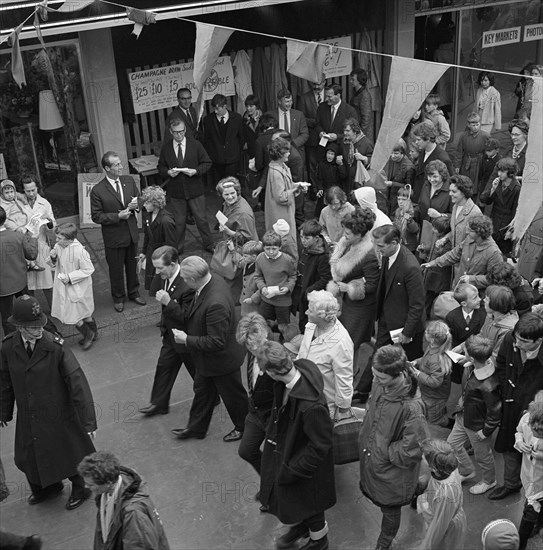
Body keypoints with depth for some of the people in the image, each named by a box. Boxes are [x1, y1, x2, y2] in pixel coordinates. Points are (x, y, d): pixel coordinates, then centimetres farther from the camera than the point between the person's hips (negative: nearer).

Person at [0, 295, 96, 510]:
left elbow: (77, 383, -23)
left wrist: (88, 422, -24)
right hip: (28, 418, 4)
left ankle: (80, 489, 47)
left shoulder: (56, 348, -25)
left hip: (58, 416, -4)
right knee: (27, 457, 21)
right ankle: (48, 487, 52)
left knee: (68, 454, 16)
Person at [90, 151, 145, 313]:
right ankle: (118, 298, 32)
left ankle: (134, 293, 41)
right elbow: (96, 216, -14)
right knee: (116, 269, 12)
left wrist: (136, 205, -11)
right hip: (114, 236, -4)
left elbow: (139, 199, 12)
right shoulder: (97, 191, -17)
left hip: (131, 232, 4)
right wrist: (117, 216, -22)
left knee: (132, 265, 20)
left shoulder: (129, 181, -2)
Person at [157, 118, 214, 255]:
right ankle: (177, 248, 23)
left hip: (195, 189, 0)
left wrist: (196, 171, -17)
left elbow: (207, 163, 0)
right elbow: (161, 167, 9)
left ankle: (208, 245, 26)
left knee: (201, 218, 9)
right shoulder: (166, 148, 0)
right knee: (178, 222, 8)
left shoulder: (195, 145, -3)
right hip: (175, 191, 1)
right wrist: (168, 172, -13)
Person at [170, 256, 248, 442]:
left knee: (233, 396, 17)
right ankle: (196, 428, 46)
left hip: (221, 360, -9)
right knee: (202, 391, 26)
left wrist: (186, 340, -25)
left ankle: (244, 428, 42)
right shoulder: (213, 280, -12)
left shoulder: (215, 304, -41)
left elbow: (217, 342, -34)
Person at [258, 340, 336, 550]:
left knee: (307, 502, 21)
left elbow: (320, 446, -28)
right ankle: (300, 525, 61)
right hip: (283, 450, 7)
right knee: (283, 495, 30)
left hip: (303, 467, -7)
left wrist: (292, 472, -19)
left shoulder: (311, 406, -42)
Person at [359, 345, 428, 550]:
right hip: (372, 461, 6)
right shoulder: (382, 387, -15)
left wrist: (384, 452, -17)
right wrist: (366, 439, 5)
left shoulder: (411, 409, -36)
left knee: (390, 510, 19)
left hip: (391, 471, -6)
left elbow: (411, 451, -27)